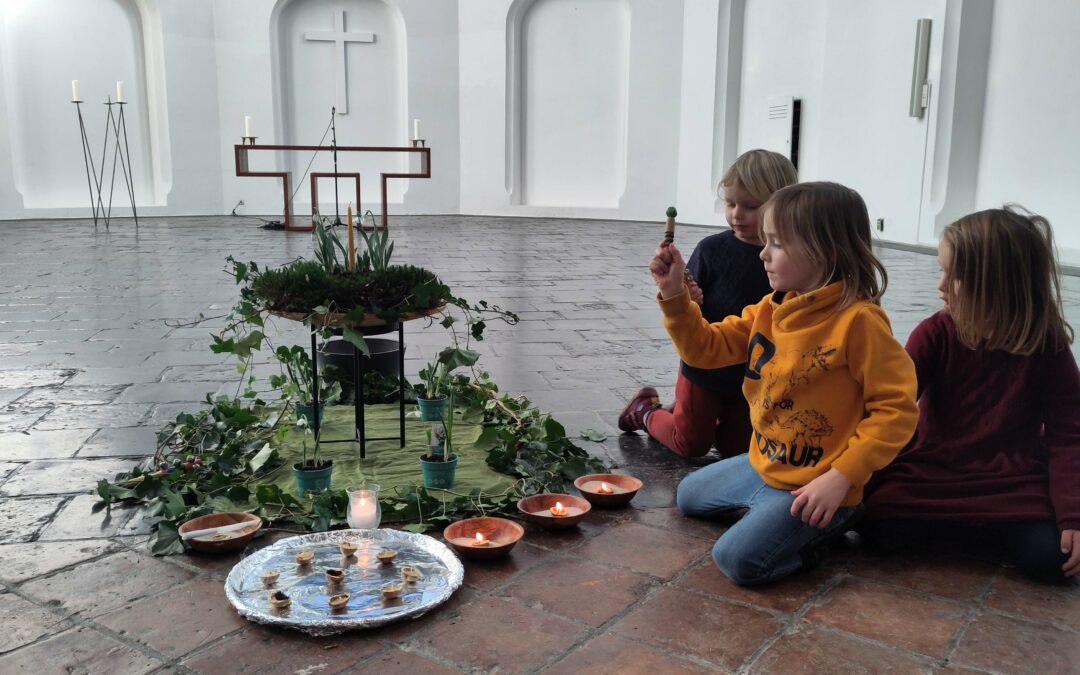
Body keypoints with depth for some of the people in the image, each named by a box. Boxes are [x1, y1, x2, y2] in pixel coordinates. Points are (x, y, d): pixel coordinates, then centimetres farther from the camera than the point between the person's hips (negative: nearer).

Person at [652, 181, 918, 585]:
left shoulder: (858, 321, -24)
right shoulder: (769, 310, 0)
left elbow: (896, 408, -24)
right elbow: (706, 348, 6)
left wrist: (841, 478, -28)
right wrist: (674, 294, -8)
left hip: (812, 486, -8)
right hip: (761, 465, 9)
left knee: (739, 559, -22)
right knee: (689, 496, 24)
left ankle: (831, 523, 0)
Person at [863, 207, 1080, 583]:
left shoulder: (1048, 347, -8)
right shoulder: (935, 334, -8)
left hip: (1013, 482, 0)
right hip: (933, 471, 1)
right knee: (880, 527, -21)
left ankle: (988, 524, 7)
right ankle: (962, 521, 4)